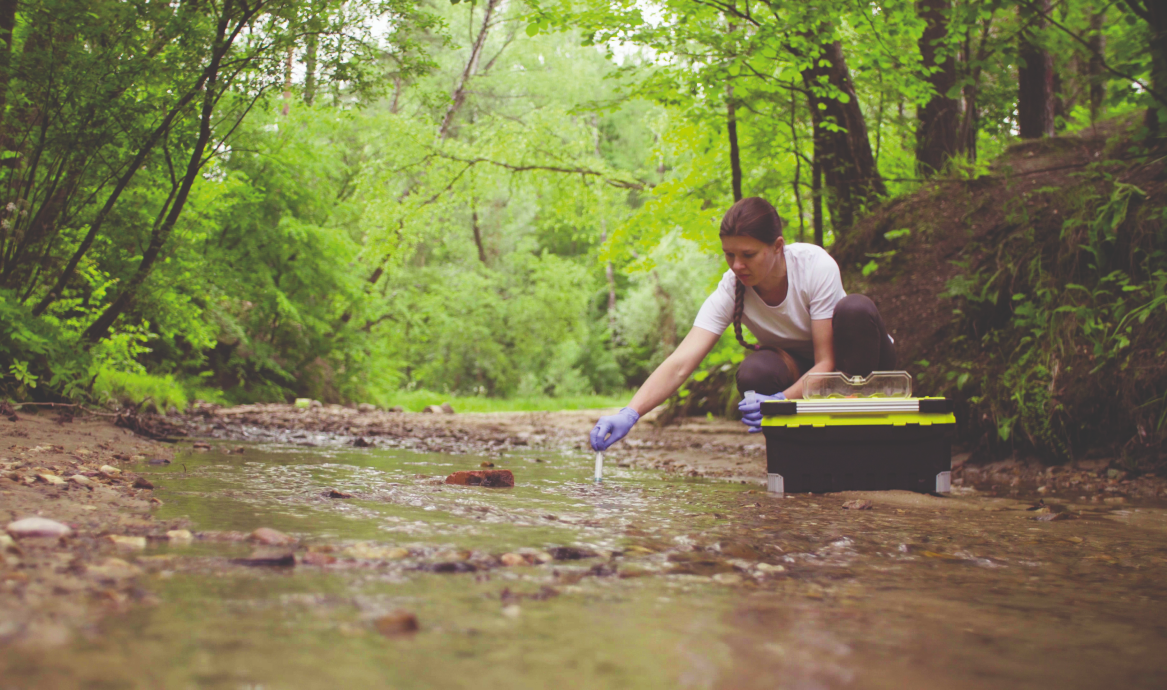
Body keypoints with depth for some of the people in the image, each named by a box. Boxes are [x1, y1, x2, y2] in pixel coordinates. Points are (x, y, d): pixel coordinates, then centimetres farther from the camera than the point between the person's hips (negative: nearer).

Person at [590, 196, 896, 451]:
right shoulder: (730, 291, -22)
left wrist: (780, 402, -46)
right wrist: (629, 414, -48)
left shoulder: (816, 266, -29)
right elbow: (679, 364, -32)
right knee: (754, 374, -34)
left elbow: (826, 363, -28)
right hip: (799, 367, 1)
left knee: (855, 309, -35)